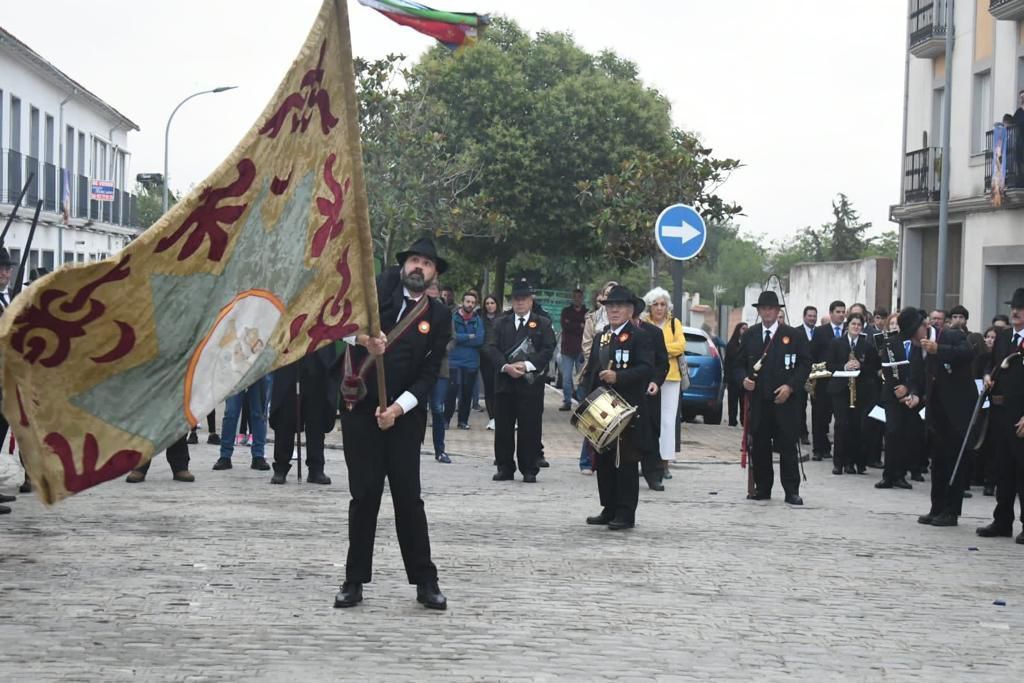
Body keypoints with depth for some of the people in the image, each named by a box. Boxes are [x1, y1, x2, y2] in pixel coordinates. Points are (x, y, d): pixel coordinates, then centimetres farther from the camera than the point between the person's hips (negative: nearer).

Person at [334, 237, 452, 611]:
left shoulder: (439, 316, 4)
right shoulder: (384, 285, 3)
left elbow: (429, 371, -1)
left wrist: (398, 407, -13)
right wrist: (364, 337, -32)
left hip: (403, 415, 0)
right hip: (360, 408, 0)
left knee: (408, 496, 0)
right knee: (364, 495, 4)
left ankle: (425, 582, 8)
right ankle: (355, 580, 12)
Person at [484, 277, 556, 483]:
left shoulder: (542, 324, 6)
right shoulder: (501, 323, 13)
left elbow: (548, 350, -4)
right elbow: (490, 347, 2)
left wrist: (528, 365, -16)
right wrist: (505, 366, -14)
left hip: (531, 383, -2)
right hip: (505, 382, 2)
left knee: (530, 428, -2)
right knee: (503, 427, 5)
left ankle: (529, 470, 5)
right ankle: (505, 468, 13)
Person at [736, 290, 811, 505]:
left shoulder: (794, 335, 1)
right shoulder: (750, 335, 11)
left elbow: (805, 364, 0)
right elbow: (740, 364, 15)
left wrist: (790, 386, -12)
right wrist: (744, 379, -6)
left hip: (785, 400, -3)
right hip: (758, 400, 3)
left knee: (787, 447, -2)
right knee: (759, 446, 6)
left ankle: (791, 491, 1)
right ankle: (762, 488, 15)